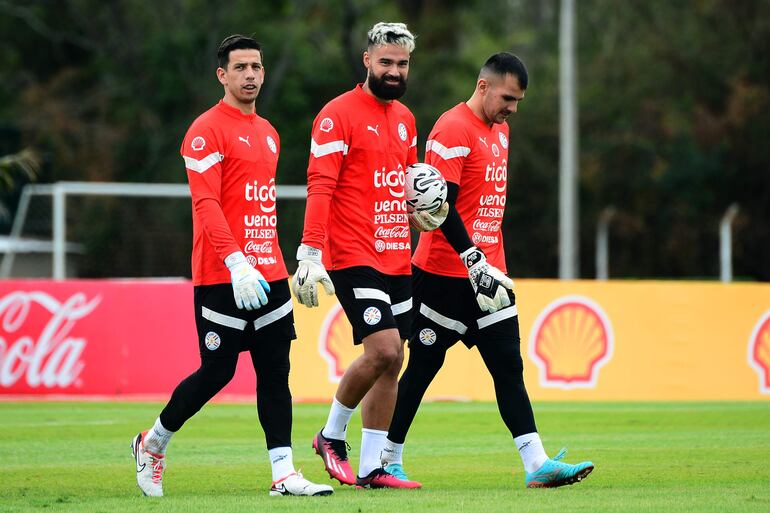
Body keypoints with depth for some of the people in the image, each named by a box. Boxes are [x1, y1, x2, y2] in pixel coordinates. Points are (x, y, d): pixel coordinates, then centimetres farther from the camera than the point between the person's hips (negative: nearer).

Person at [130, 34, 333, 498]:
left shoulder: (268, 133, 17)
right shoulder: (207, 131, -9)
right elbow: (206, 205, -17)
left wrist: (274, 261, 18)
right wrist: (237, 264, -27)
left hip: (268, 273, 7)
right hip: (222, 277, -7)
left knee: (276, 372, 0)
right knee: (217, 372, -2)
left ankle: (285, 474, -3)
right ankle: (152, 444, 19)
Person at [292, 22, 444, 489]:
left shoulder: (405, 118, 15)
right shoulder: (339, 114, -8)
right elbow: (320, 186, -14)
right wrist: (310, 253, -21)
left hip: (397, 258, 8)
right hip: (353, 258, -8)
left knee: (393, 362, 5)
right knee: (383, 350, -18)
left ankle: (371, 468, 11)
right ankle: (332, 436, 4)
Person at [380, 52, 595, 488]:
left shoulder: (500, 130, 15)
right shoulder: (453, 130, -14)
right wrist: (474, 262, -24)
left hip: (487, 271, 8)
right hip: (445, 273, -8)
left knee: (509, 368, 0)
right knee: (423, 367, 2)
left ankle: (537, 465, -6)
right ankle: (389, 460, 14)